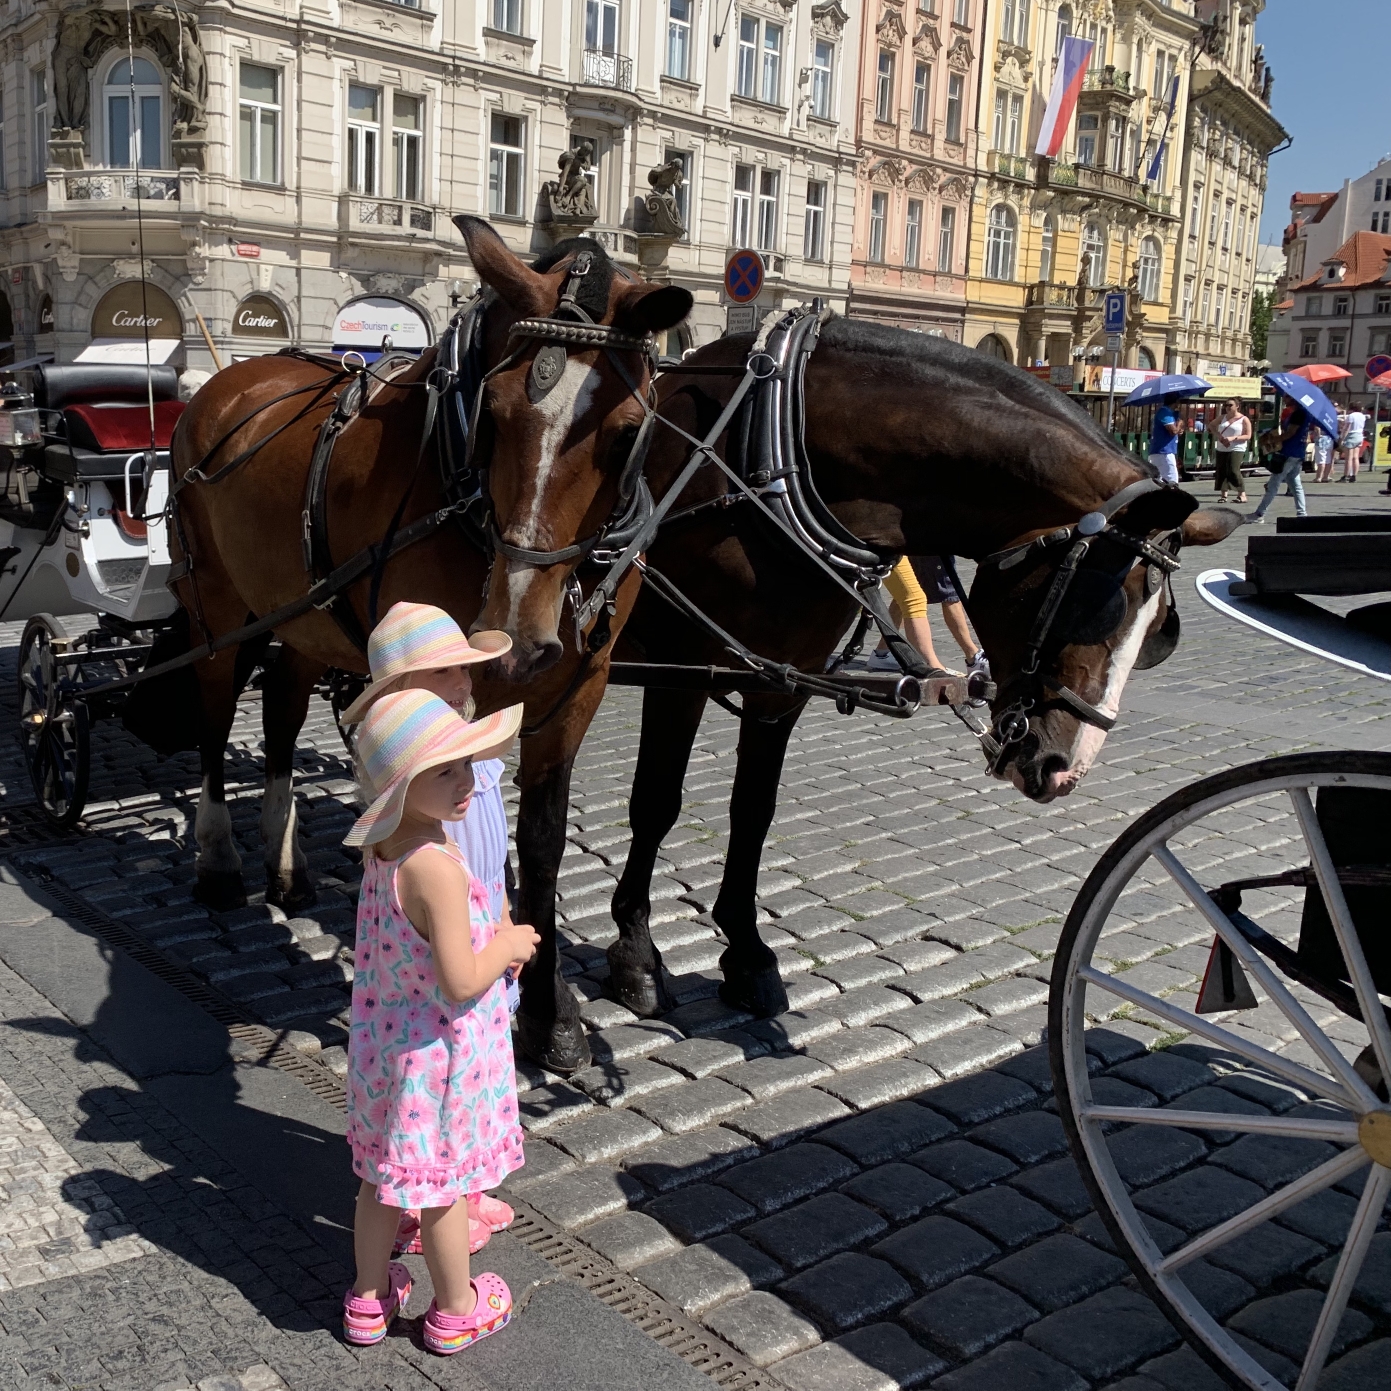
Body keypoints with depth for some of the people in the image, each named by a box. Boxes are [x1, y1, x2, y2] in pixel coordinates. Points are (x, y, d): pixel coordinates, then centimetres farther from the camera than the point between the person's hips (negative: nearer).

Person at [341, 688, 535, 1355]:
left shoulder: (379, 849, -4)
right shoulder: (438, 869, -31)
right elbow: (461, 983, -29)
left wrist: (490, 940, 8)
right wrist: (509, 945, -13)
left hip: (383, 1040, 7)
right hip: (442, 1055, -7)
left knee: (383, 1176, 24)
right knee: (444, 1188, 14)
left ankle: (368, 1299, 42)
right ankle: (455, 1312, 35)